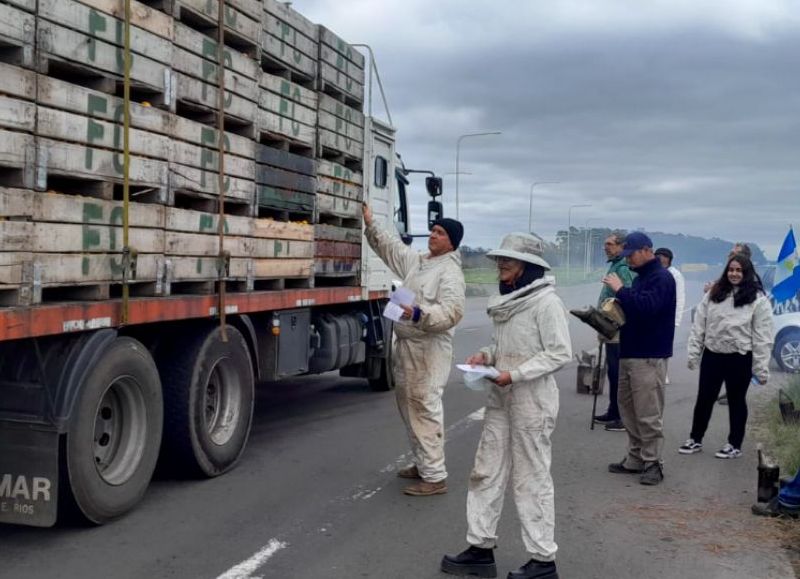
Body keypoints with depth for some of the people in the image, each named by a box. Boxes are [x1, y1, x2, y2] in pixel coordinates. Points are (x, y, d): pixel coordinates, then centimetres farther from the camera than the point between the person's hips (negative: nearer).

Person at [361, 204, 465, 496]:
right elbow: (390, 247, 28)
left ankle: (435, 477, -5)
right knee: (408, 406, 18)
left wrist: (419, 314, -35)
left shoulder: (450, 272, -12)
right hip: (406, 345, 10)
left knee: (425, 409, -10)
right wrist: (371, 224, 20)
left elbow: (451, 311, -23)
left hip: (429, 350, -10)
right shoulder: (417, 261, 15)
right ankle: (422, 463, 31)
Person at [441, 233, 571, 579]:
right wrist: (486, 356, 1)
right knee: (486, 473, 11)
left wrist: (515, 375, -21)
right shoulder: (508, 301, 10)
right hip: (501, 400, 8)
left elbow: (560, 354, -17)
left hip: (532, 402, -8)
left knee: (531, 479, 0)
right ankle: (481, 550, 22)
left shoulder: (546, 302, -14)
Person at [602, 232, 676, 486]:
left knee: (648, 413, -6)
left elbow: (646, 307, -26)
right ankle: (635, 459, 20)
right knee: (628, 408, 12)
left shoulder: (661, 277, -11)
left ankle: (652, 463, 2)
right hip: (630, 353, 10)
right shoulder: (641, 277, 18)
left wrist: (620, 290, -19)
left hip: (649, 357, -10)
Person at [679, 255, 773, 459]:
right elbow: (699, 325, 5)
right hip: (712, 355, 4)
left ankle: (734, 444, 24)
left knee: (736, 401, 10)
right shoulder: (713, 294, 5)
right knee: (704, 399, 11)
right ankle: (695, 439, 25)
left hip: (740, 359, -3)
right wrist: (693, 353, 1)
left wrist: (761, 368, -11)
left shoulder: (758, 299, -7)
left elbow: (762, 336, -9)